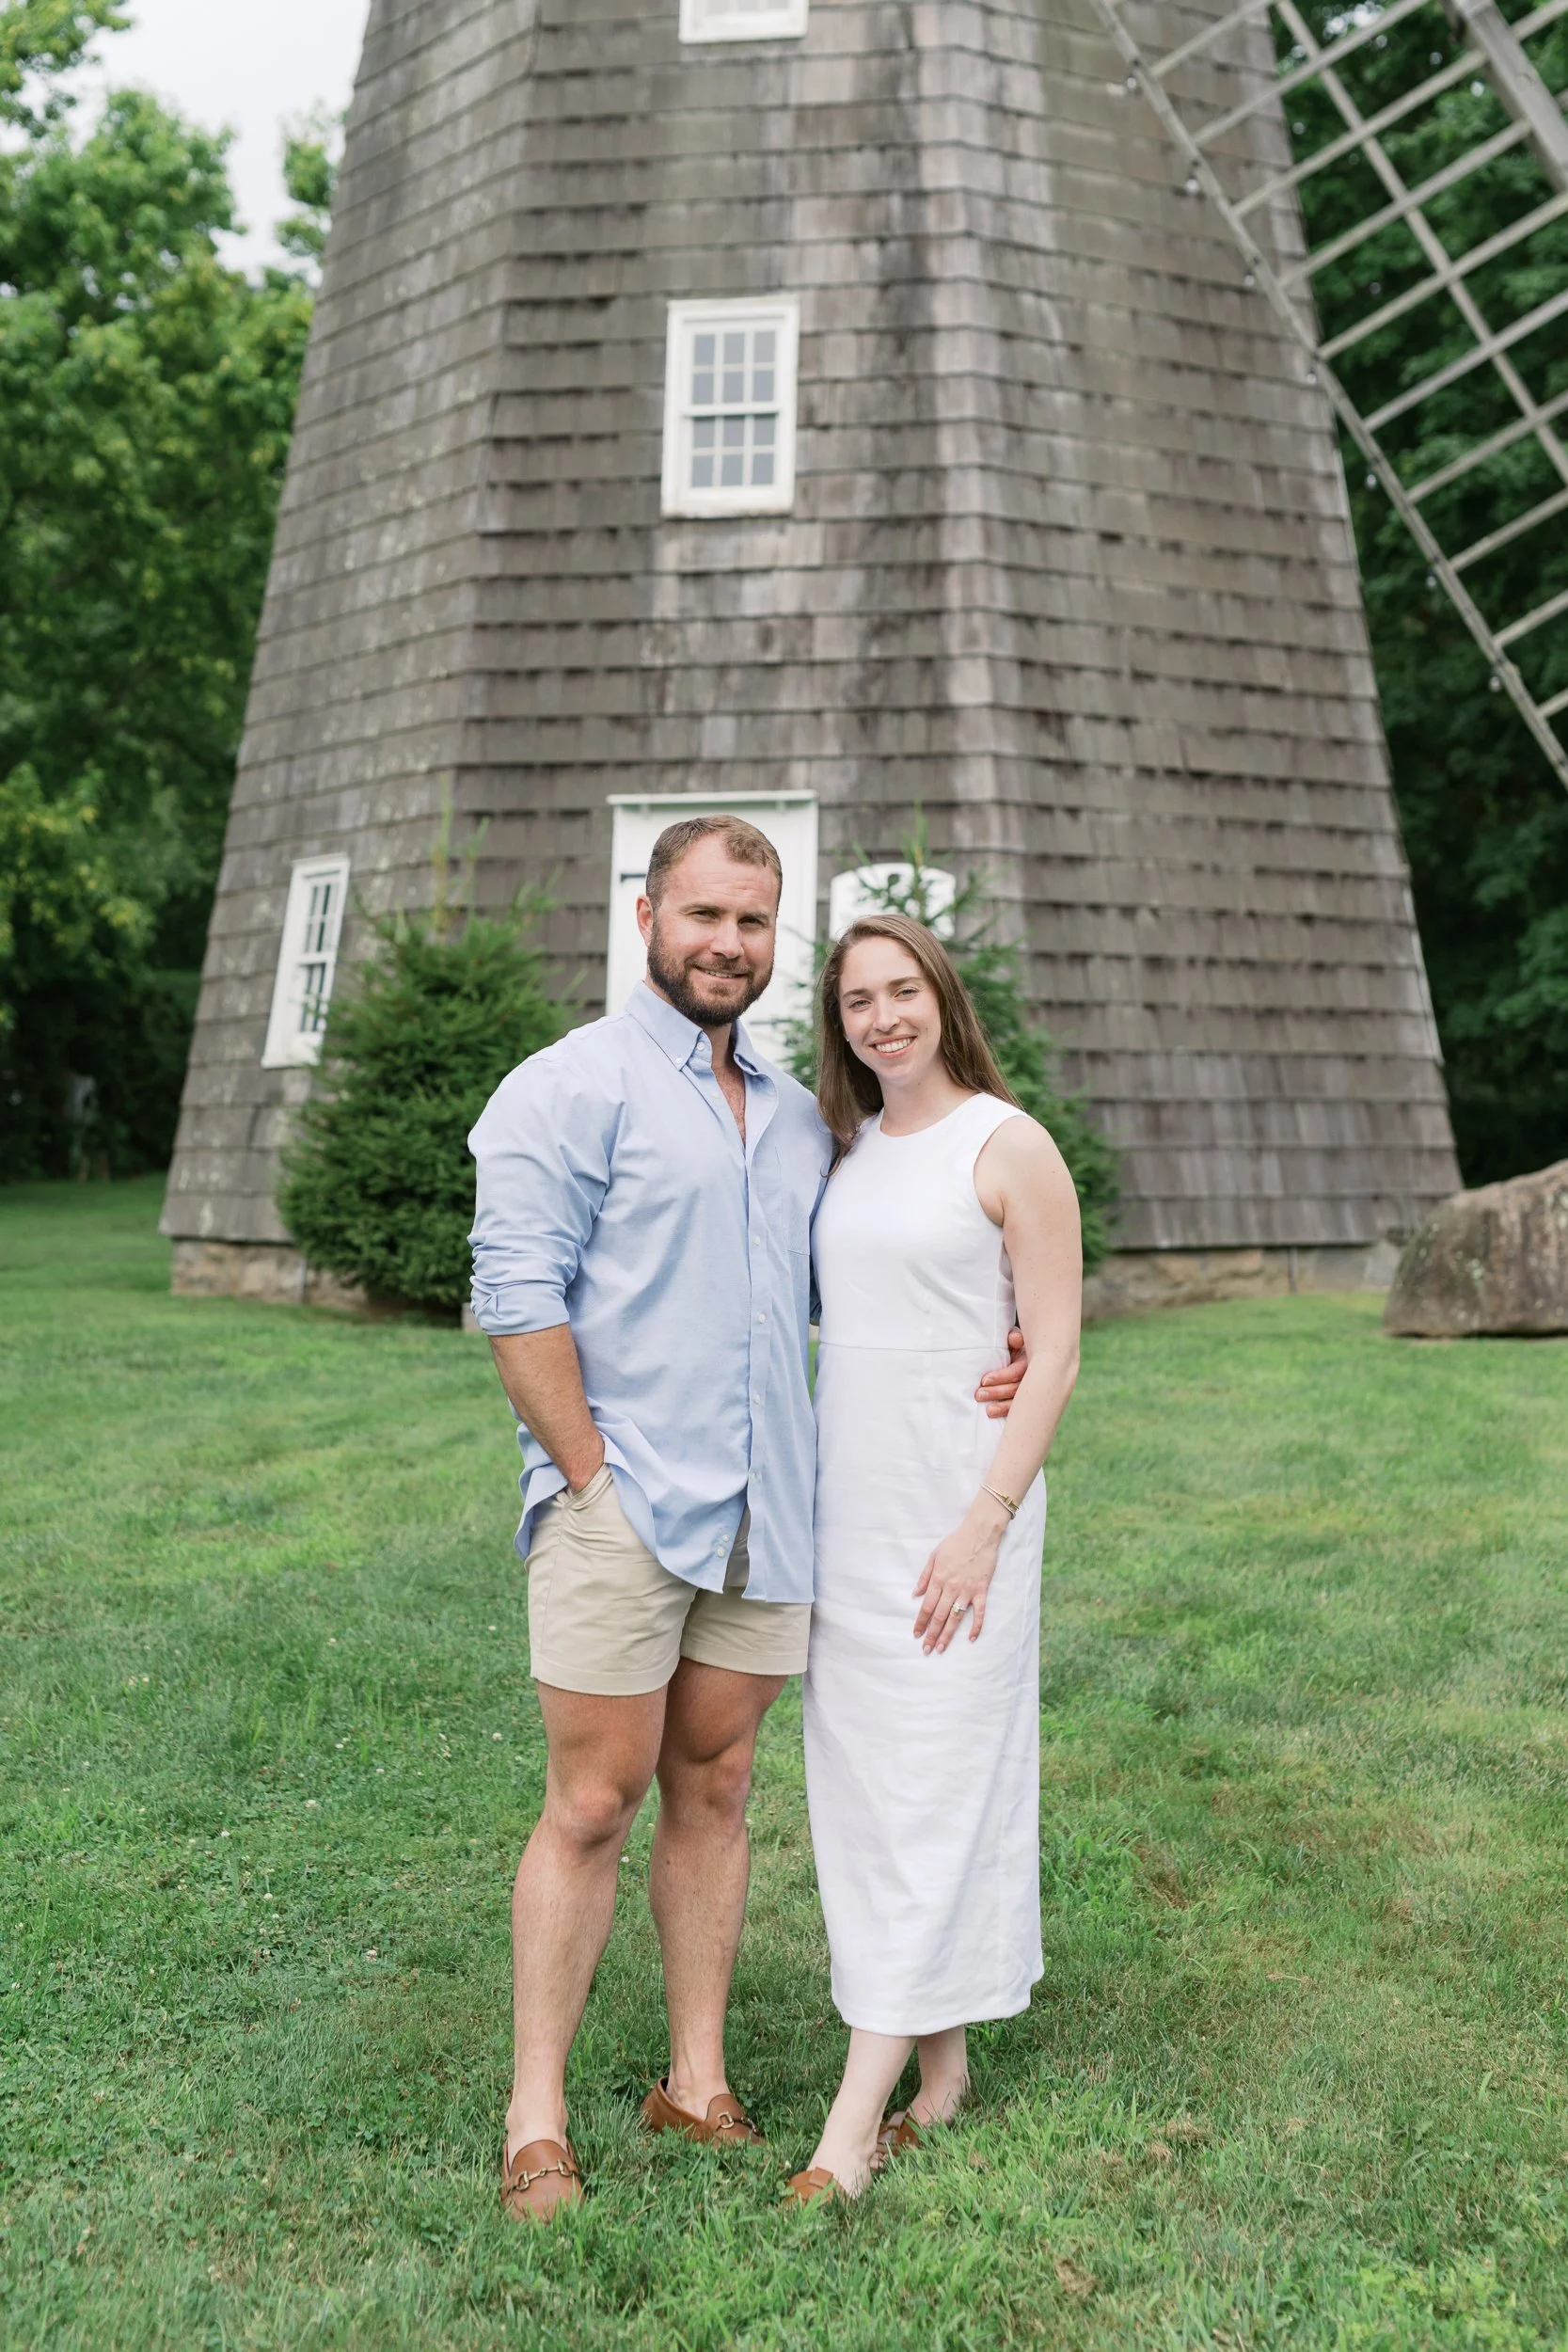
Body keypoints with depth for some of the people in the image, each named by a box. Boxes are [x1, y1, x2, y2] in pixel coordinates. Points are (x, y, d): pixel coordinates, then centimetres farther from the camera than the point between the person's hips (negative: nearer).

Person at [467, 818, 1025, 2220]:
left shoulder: (797, 1116, 15)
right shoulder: (575, 1086, -5)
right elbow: (517, 1294, -11)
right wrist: (592, 1476, -14)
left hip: (762, 1517, 6)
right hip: (619, 1512, -5)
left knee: (714, 1792, 13)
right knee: (592, 1807, 1)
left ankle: (698, 2088, 27)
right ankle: (537, 2124, 16)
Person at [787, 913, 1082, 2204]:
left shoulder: (1009, 1146, -7)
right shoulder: (846, 1147, 11)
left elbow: (1054, 1353, -10)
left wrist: (985, 1522, -17)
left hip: (957, 1503, -7)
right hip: (848, 1508, 7)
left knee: (934, 1782, -2)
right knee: (857, 1778, 10)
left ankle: (856, 2118, 5)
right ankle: (941, 2065, 25)